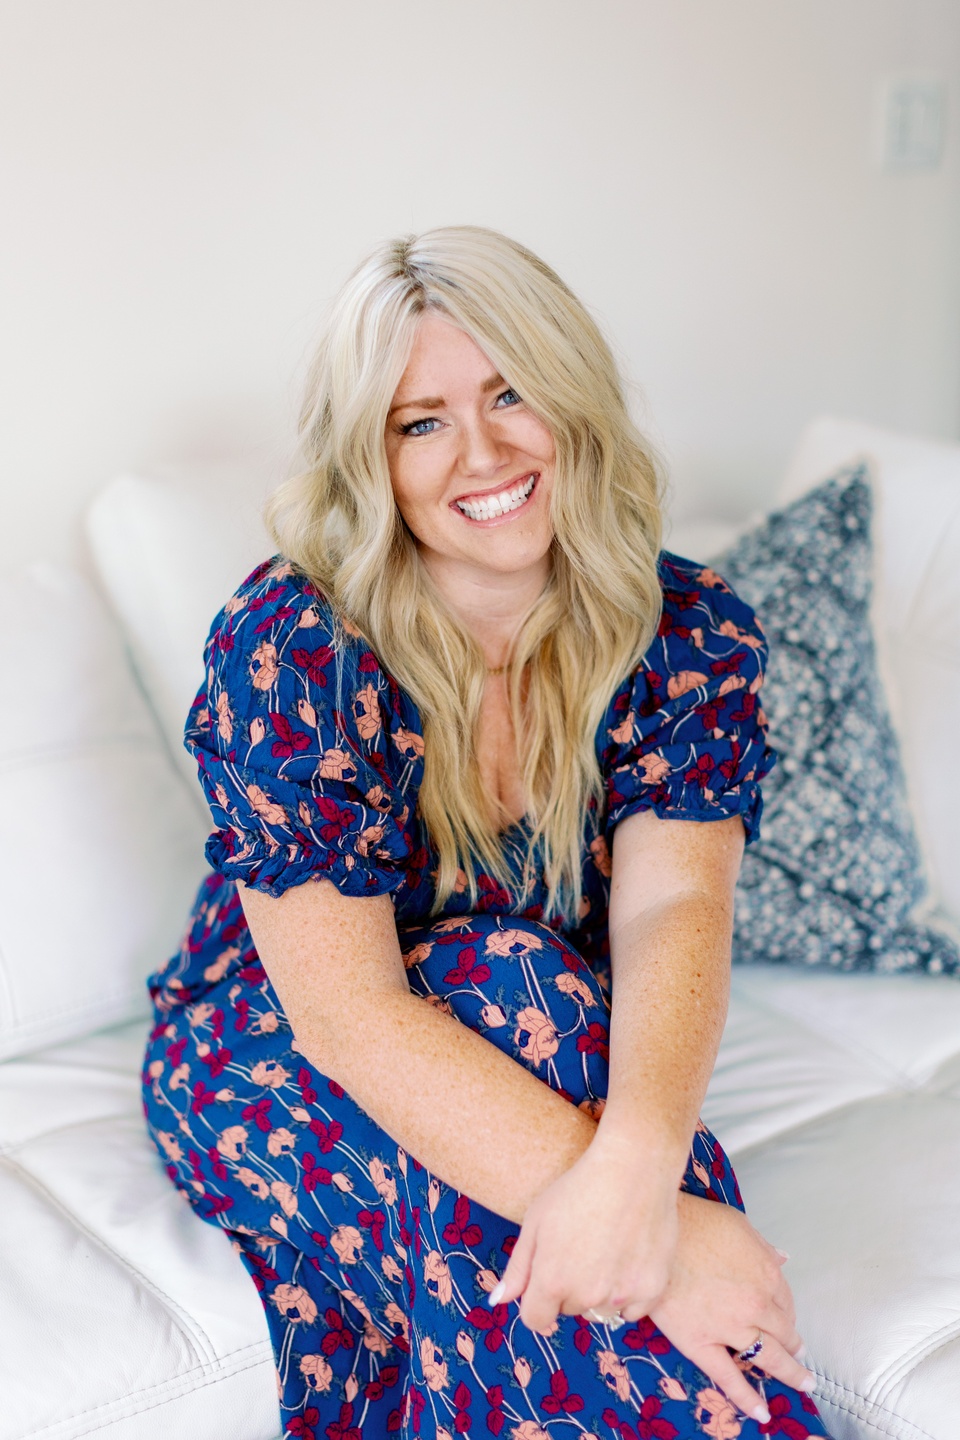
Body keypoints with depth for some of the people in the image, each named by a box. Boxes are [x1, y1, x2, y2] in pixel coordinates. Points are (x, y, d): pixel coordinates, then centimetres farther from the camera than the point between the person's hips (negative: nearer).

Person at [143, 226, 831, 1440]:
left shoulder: (688, 635, -11)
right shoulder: (288, 647, -22)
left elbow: (673, 908, -25)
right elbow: (347, 1012, -29)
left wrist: (634, 1162, -47)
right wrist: (628, 1199, -40)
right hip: (267, 1068, -1)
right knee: (513, 981, -31)